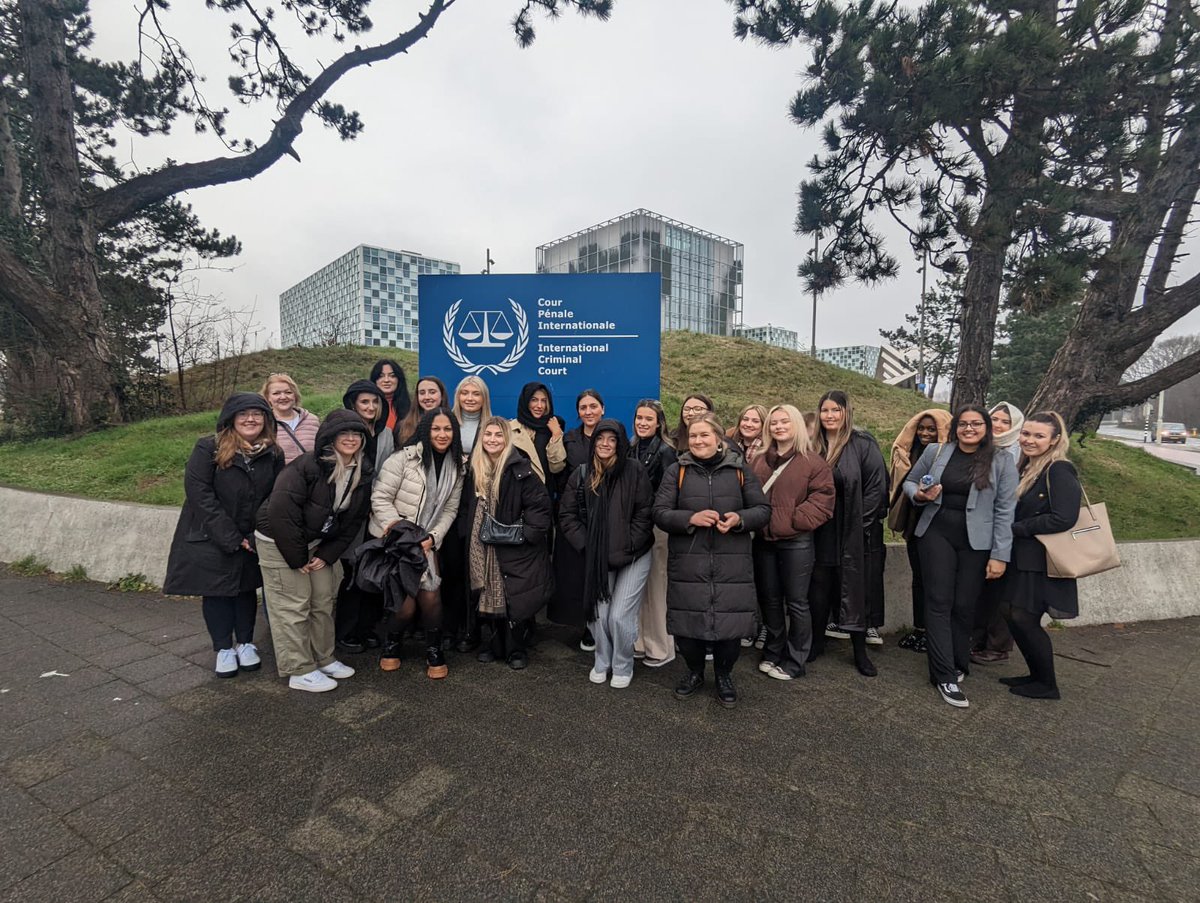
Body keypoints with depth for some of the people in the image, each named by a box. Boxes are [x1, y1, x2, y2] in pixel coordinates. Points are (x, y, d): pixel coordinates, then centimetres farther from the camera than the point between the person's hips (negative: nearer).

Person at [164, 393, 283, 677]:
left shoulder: (273, 454, -3)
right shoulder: (209, 448, -12)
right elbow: (198, 491, -16)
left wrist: (257, 536, -12)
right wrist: (230, 537, -18)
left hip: (251, 540, 3)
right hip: (210, 538, -2)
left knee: (246, 588, 13)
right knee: (216, 591, 7)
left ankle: (246, 643, 28)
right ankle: (224, 648, 22)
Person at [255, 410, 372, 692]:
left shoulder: (363, 473, -4)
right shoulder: (307, 466, -25)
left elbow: (354, 521, 3)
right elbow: (281, 510, -25)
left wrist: (327, 555, -4)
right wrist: (297, 558, -18)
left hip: (318, 543, 7)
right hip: (280, 542, -7)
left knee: (323, 602, 14)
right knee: (293, 606, -2)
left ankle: (323, 659, 30)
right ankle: (299, 671, 11)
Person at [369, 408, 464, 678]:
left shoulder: (456, 466, 2)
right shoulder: (404, 458, -14)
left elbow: (450, 509, 4)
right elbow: (380, 498, -13)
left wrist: (433, 537, -10)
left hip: (426, 542, 4)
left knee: (431, 596, -9)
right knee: (406, 603, -7)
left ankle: (434, 651, 17)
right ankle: (392, 644, 26)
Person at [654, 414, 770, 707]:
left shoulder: (740, 470, 7)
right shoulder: (676, 471, 5)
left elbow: (763, 510, 7)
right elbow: (660, 513, 0)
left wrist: (739, 519, -13)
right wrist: (691, 518, -17)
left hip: (732, 565, 0)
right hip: (687, 564, 0)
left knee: (730, 623, 3)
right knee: (686, 624, 5)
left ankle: (724, 675, 32)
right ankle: (694, 672, 34)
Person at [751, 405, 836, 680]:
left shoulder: (813, 462, -5)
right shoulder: (759, 461, 10)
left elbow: (822, 500, -10)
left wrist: (794, 521, -17)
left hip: (796, 541, -5)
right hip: (763, 540, 5)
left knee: (796, 602, 6)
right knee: (769, 599, 15)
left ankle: (795, 661, 19)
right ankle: (773, 653, 31)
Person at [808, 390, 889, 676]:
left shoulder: (864, 444, -6)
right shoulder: (814, 445, 6)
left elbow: (877, 486, -9)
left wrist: (860, 521, -12)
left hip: (856, 532, -3)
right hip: (822, 532, 3)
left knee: (857, 589, 6)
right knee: (820, 588, 10)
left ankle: (860, 652, 20)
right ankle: (817, 641, 27)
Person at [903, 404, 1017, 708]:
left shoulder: (1001, 461, 0)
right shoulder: (935, 452, 4)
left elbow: (1005, 510, -2)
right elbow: (909, 482, 16)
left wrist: (999, 555, -6)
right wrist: (920, 495, -8)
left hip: (976, 542, 0)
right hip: (937, 534, 1)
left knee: (964, 605, 5)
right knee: (939, 602, -2)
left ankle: (958, 665, 26)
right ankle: (945, 675, 4)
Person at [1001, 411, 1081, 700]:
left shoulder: (1059, 471, -15)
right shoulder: (1027, 469, 10)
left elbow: (1064, 518, -22)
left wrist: (1014, 529, -17)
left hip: (1042, 561, -8)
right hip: (1020, 557, 8)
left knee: (1024, 619, -1)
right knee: (1012, 615, 10)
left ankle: (1047, 685, 18)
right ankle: (1036, 674, 28)